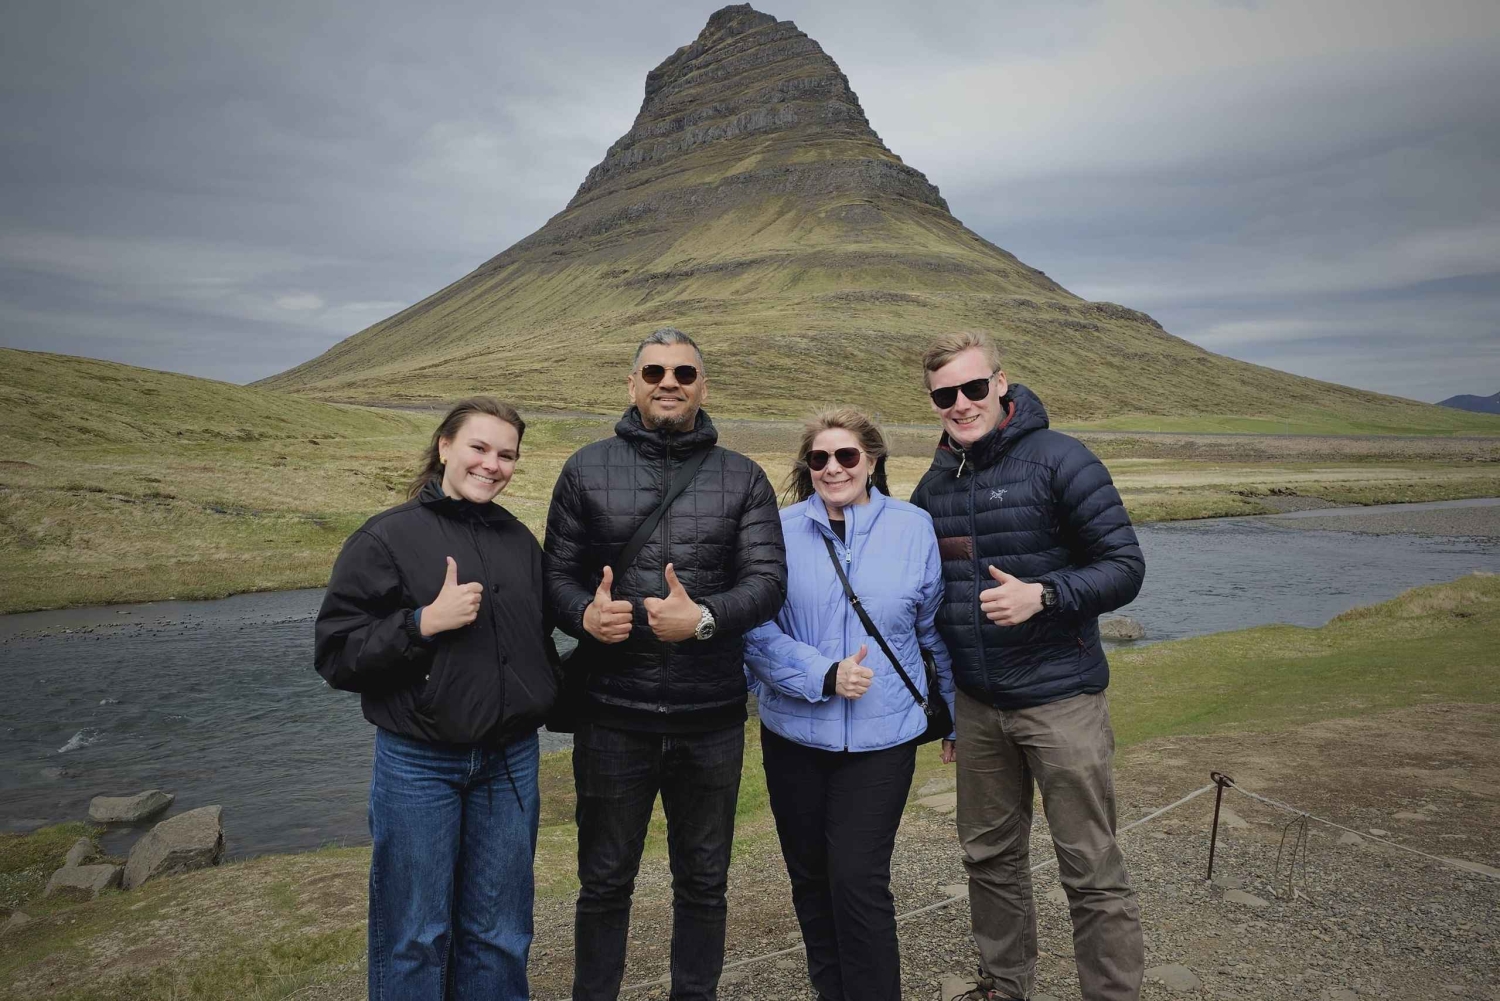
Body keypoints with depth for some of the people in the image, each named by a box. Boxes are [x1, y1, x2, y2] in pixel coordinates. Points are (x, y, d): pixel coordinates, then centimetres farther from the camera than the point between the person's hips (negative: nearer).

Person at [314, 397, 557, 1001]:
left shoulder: (520, 541, 7)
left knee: (500, 934, 14)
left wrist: (548, 703, 10)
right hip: (418, 765, -4)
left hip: (511, 761, 4)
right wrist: (423, 622, -21)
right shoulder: (387, 538, -7)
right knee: (415, 937, 9)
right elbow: (335, 654, -10)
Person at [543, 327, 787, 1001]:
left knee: (703, 884, 17)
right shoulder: (587, 470, 4)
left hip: (712, 720, 1)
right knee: (605, 881, 15)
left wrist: (705, 617, -24)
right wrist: (585, 614, -18)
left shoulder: (742, 478, 3)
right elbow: (556, 572, 3)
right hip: (613, 717, 0)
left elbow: (768, 579, -6)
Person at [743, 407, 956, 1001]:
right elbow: (756, 630, -7)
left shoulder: (914, 528, -2)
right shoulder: (780, 531, -4)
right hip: (794, 734, 2)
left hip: (882, 735, -1)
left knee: (859, 880, -6)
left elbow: (937, 630, 7)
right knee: (810, 877, 14)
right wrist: (825, 675, -18)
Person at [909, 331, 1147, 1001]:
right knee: (990, 857, 17)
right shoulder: (933, 486, 7)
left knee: (1092, 871, 3)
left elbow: (1125, 566, -11)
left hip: (1061, 699, -5)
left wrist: (1042, 595, -27)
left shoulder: (1061, 461, -10)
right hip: (976, 706, 6)